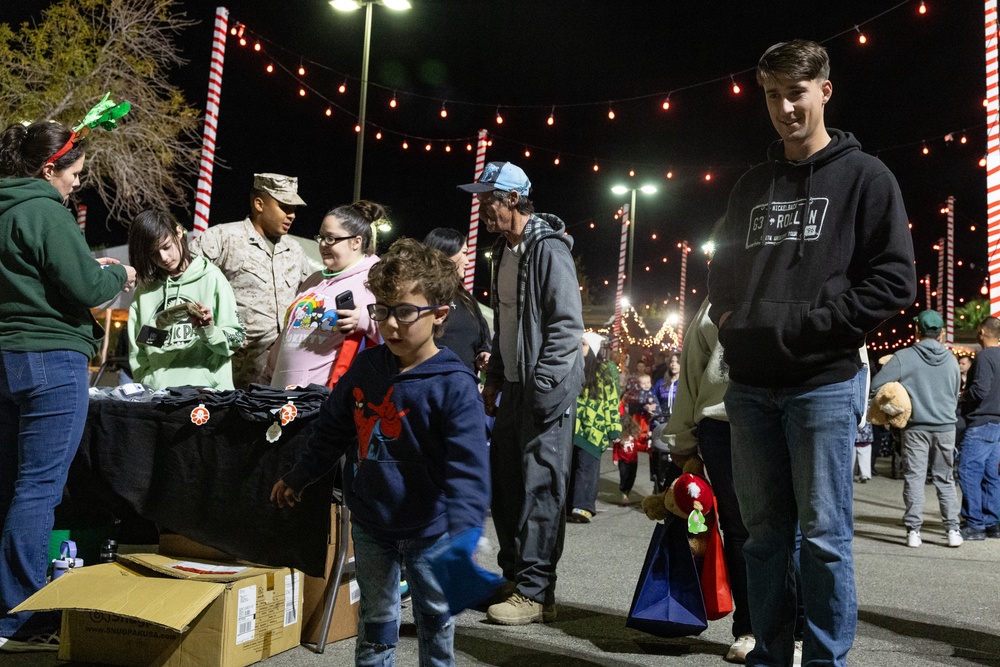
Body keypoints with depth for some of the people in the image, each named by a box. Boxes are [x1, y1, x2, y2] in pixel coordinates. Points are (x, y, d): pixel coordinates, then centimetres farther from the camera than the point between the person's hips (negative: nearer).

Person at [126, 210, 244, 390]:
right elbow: (136, 354, 13)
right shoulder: (144, 291, 14)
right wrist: (149, 384, -1)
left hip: (206, 388, -2)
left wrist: (208, 332, -12)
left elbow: (235, 339, 4)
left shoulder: (211, 278, 5)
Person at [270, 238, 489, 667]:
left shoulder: (454, 385, -21)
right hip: (370, 523, 4)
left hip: (428, 529, -4)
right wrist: (298, 478, 19)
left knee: (435, 619, 15)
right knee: (375, 619, 20)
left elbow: (468, 470, -27)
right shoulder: (365, 366, -3)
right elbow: (333, 430, 11)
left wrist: (464, 537, -37)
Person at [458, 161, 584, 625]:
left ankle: (536, 593, 4)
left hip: (547, 387, -9)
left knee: (541, 486, -5)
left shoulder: (549, 248, -14)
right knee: (504, 481, 12)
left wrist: (541, 385, -21)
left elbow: (567, 325, -18)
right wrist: (494, 377, 18)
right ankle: (515, 576, 25)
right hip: (514, 385, 9)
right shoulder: (504, 250, 15)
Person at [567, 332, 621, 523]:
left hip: (592, 431, -4)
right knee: (567, 468, 6)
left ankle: (583, 508, -5)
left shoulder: (602, 372, 0)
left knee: (586, 468, -6)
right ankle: (567, 506, 13)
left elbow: (612, 401, -1)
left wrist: (613, 432, -6)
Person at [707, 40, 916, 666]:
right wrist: (732, 322, 1)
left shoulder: (864, 176, 2)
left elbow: (894, 282, -7)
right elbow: (722, 273, 22)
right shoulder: (752, 185, 16)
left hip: (824, 385, -4)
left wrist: (798, 326, -14)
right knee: (764, 532, 10)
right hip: (750, 387, 5)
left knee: (824, 534, 1)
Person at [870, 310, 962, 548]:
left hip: (915, 427, -3)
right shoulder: (951, 359, 4)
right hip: (945, 427, 3)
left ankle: (913, 530, 2)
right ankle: (952, 530, 12)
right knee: (945, 479, 12)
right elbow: (955, 394, 14)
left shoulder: (904, 357, -10)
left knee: (914, 478, 2)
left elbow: (876, 385, -12)